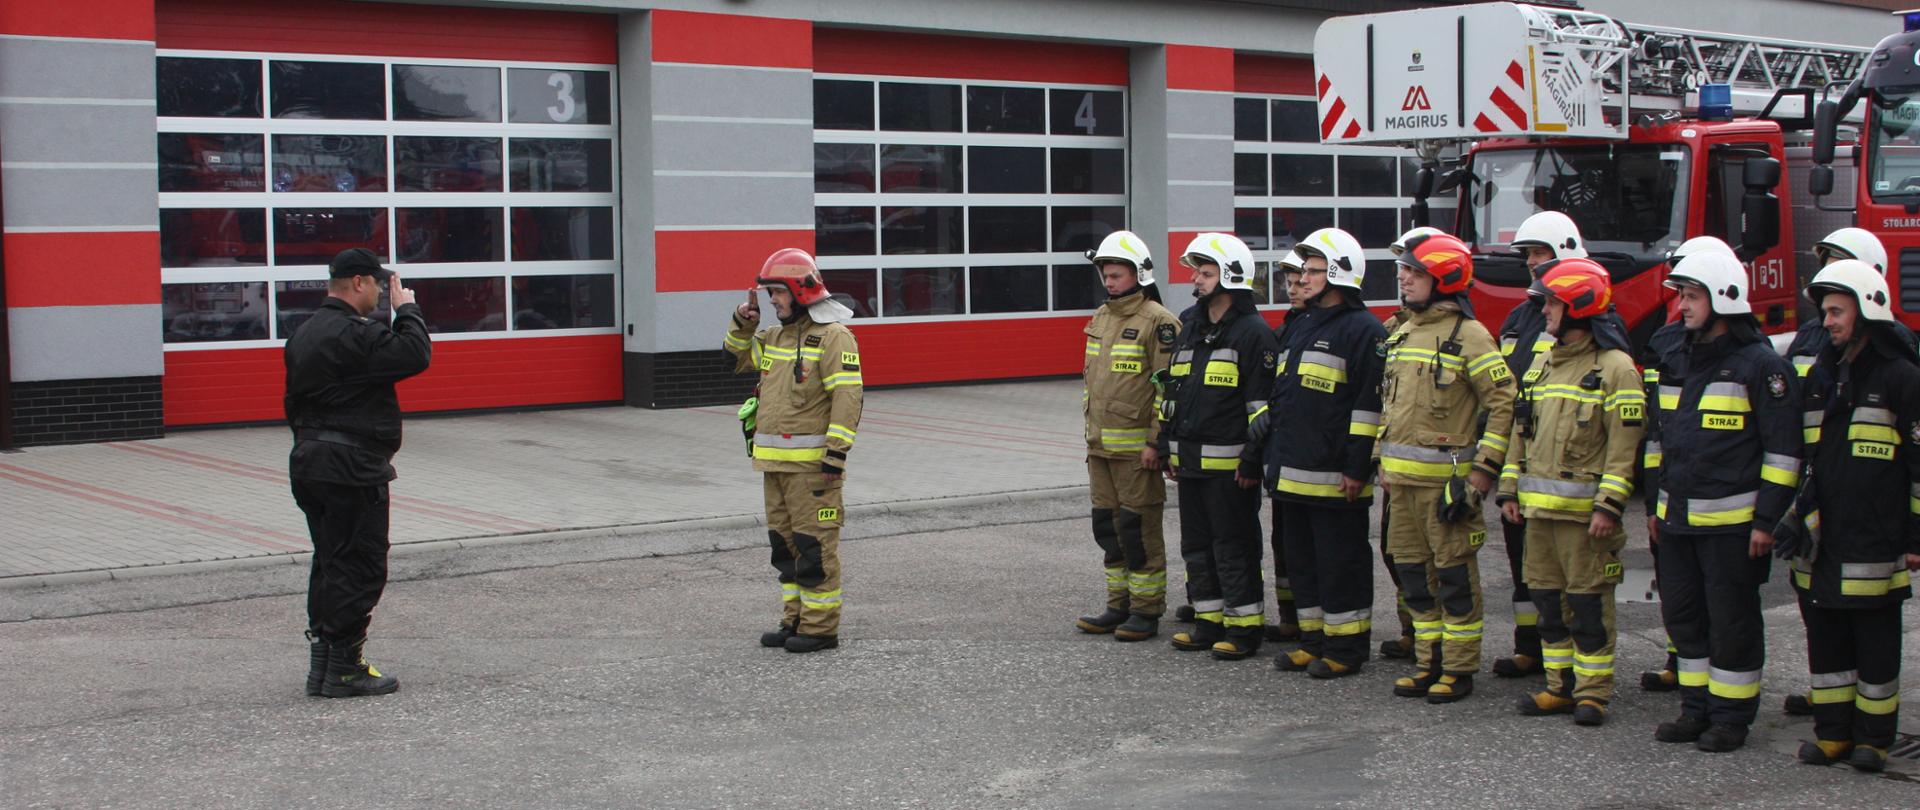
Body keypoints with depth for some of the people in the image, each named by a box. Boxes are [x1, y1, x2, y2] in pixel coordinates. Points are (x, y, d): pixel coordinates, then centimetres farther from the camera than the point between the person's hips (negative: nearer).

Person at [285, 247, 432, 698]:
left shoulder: (304, 334, 14)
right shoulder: (355, 335, -18)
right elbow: (416, 354, -20)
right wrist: (407, 308, -5)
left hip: (309, 462, 10)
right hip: (352, 470, -10)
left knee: (330, 565, 16)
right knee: (359, 569, -3)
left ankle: (321, 666, 20)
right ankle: (344, 670, -1)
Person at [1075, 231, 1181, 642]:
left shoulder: (1157, 321, -11)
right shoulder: (1101, 318, 15)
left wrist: (1156, 442, -18)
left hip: (1136, 447, -8)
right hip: (1101, 446, 8)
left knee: (1139, 528, -3)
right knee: (1108, 525, 12)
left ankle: (1146, 611, 5)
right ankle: (1120, 604, 22)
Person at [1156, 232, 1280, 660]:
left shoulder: (1252, 332, -9)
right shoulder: (1190, 328, 15)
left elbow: (1262, 403, -13)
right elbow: (1172, 392, 21)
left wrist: (1252, 460, -16)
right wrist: (1167, 449, 17)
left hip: (1228, 462, -8)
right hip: (1189, 461, 8)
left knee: (1235, 547, -2)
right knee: (1197, 545, 13)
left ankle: (1245, 627, 6)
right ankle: (1209, 621, 22)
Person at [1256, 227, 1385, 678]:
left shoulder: (1363, 331, -10)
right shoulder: (1298, 326, 18)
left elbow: (1370, 403, -14)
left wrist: (1357, 467, -17)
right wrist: (1259, 429, 14)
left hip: (1334, 476, -9)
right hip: (1292, 471, 9)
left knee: (1341, 564, -1)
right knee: (1302, 559, 13)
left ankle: (1346, 647, 8)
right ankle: (1314, 641, 23)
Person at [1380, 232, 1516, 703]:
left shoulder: (1468, 336, -9)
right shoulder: (1401, 335, 15)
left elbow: (1504, 404, -12)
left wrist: (1482, 472, -15)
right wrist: (1384, 463, 18)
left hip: (1444, 478, -8)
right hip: (1401, 478, 8)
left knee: (1455, 576, -1)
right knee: (1415, 575, 12)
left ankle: (1459, 670, 6)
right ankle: (1429, 663, 20)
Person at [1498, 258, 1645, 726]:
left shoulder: (1615, 367, -8)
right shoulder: (1542, 363, 15)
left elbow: (1624, 446, -12)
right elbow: (1520, 433, 18)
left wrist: (1608, 507, -18)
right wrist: (1510, 491, 13)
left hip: (1583, 508, -7)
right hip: (1538, 506, 7)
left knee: (1589, 601, -2)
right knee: (1548, 597, 11)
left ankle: (1593, 691, 6)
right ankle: (1561, 686, 20)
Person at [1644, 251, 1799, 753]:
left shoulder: (1760, 365, -9)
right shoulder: (1679, 363, 13)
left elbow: (1783, 448, -11)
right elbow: (1658, 437, 21)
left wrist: (1767, 518, -14)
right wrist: (1654, 504, 18)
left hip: (1731, 521, -7)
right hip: (1677, 519, 7)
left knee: (1732, 621, 1)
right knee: (1683, 615, 12)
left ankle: (1732, 717, 11)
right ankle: (1697, 707, 23)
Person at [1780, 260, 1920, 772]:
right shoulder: (1821, 375, 13)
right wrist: (1799, 518, 11)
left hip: (1874, 545, -6)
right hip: (1820, 543, 6)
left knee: (1875, 642, 3)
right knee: (1825, 639, 9)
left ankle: (1873, 738, 12)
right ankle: (1832, 732, 18)